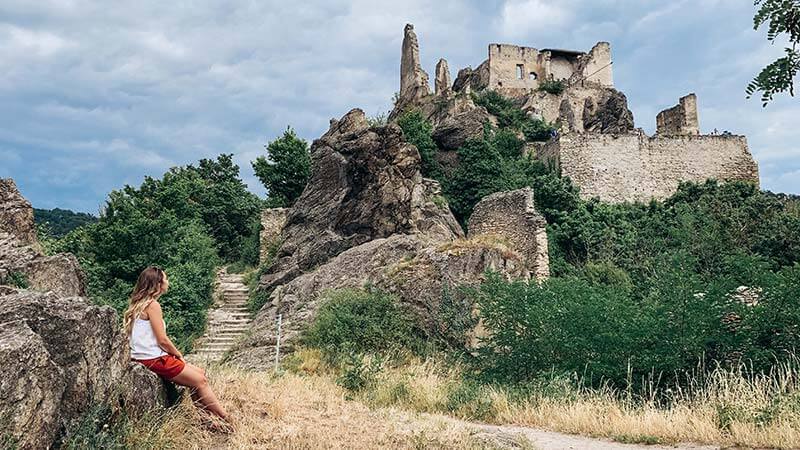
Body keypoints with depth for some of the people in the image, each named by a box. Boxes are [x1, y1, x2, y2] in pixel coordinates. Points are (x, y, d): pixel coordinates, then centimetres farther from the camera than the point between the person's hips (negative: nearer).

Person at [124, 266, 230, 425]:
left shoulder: (139, 303, 14)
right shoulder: (152, 305, -16)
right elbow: (162, 340, -18)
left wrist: (176, 353, 10)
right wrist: (178, 354, -1)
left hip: (147, 357, 10)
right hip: (154, 359, -10)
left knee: (200, 373, 11)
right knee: (200, 381, -5)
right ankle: (226, 420, 0)